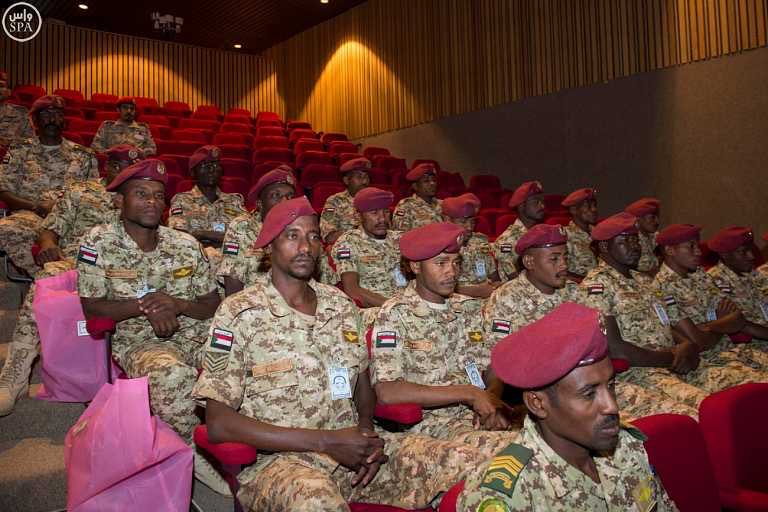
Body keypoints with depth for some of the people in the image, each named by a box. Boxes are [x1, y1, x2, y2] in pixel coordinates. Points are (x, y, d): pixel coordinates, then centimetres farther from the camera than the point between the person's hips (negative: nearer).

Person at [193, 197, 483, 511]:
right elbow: (218, 425, -9)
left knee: (466, 464, -12)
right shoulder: (238, 313, -4)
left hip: (351, 449, 6)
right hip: (278, 458, -5)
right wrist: (326, 441, -15)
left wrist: (368, 433, -2)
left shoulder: (341, 305, 12)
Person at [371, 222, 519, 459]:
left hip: (480, 416, 6)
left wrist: (491, 398, -8)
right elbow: (387, 393, -18)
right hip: (432, 423, -6)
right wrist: (469, 393, -17)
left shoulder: (470, 308, 13)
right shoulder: (395, 315, -6)